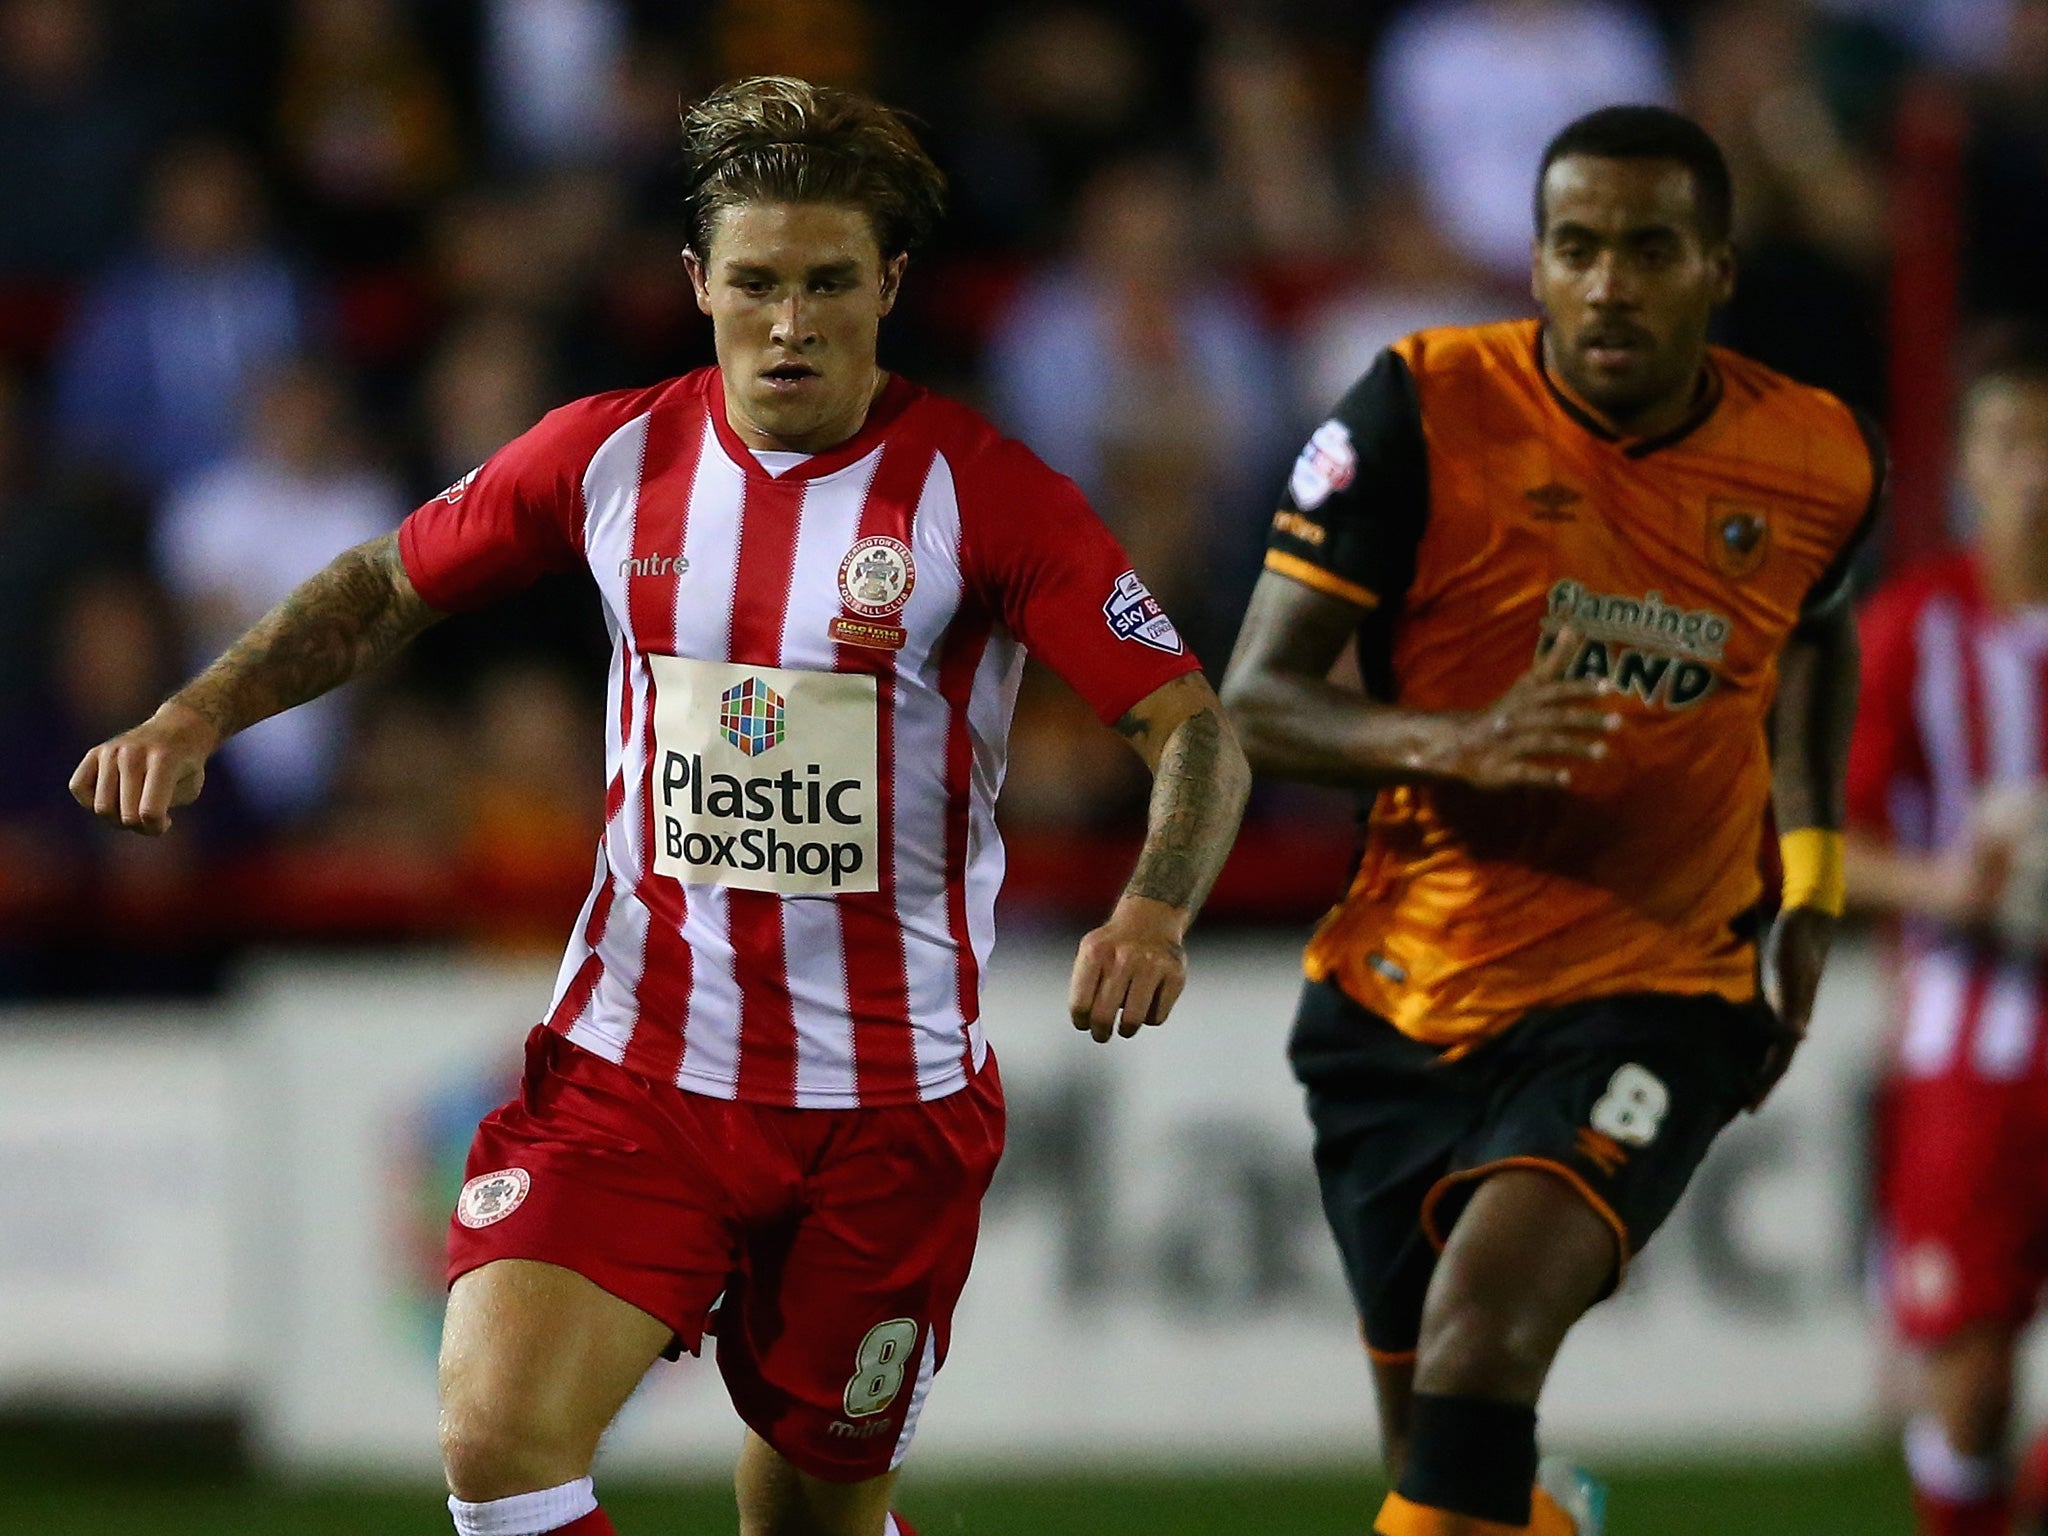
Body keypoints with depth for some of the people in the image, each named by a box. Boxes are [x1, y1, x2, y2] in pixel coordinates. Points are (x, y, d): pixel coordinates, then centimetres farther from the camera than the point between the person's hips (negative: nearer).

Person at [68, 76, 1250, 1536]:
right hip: (630, 1070, 2)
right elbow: (390, 584, 17)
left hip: (887, 1099, -2)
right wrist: (195, 717, 3)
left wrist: (1153, 913, -31)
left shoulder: (980, 491, -10)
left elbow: (1198, 730, -12)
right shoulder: (615, 455, 0)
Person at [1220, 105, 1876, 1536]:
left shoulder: (1817, 461, -4)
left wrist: (1812, 884, 14)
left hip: (1650, 1001, -1)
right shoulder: (1428, 409, -11)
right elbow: (1255, 697, -12)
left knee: (1483, 1327, -28)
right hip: (1398, 996, 1)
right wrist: (1455, 743, -31)